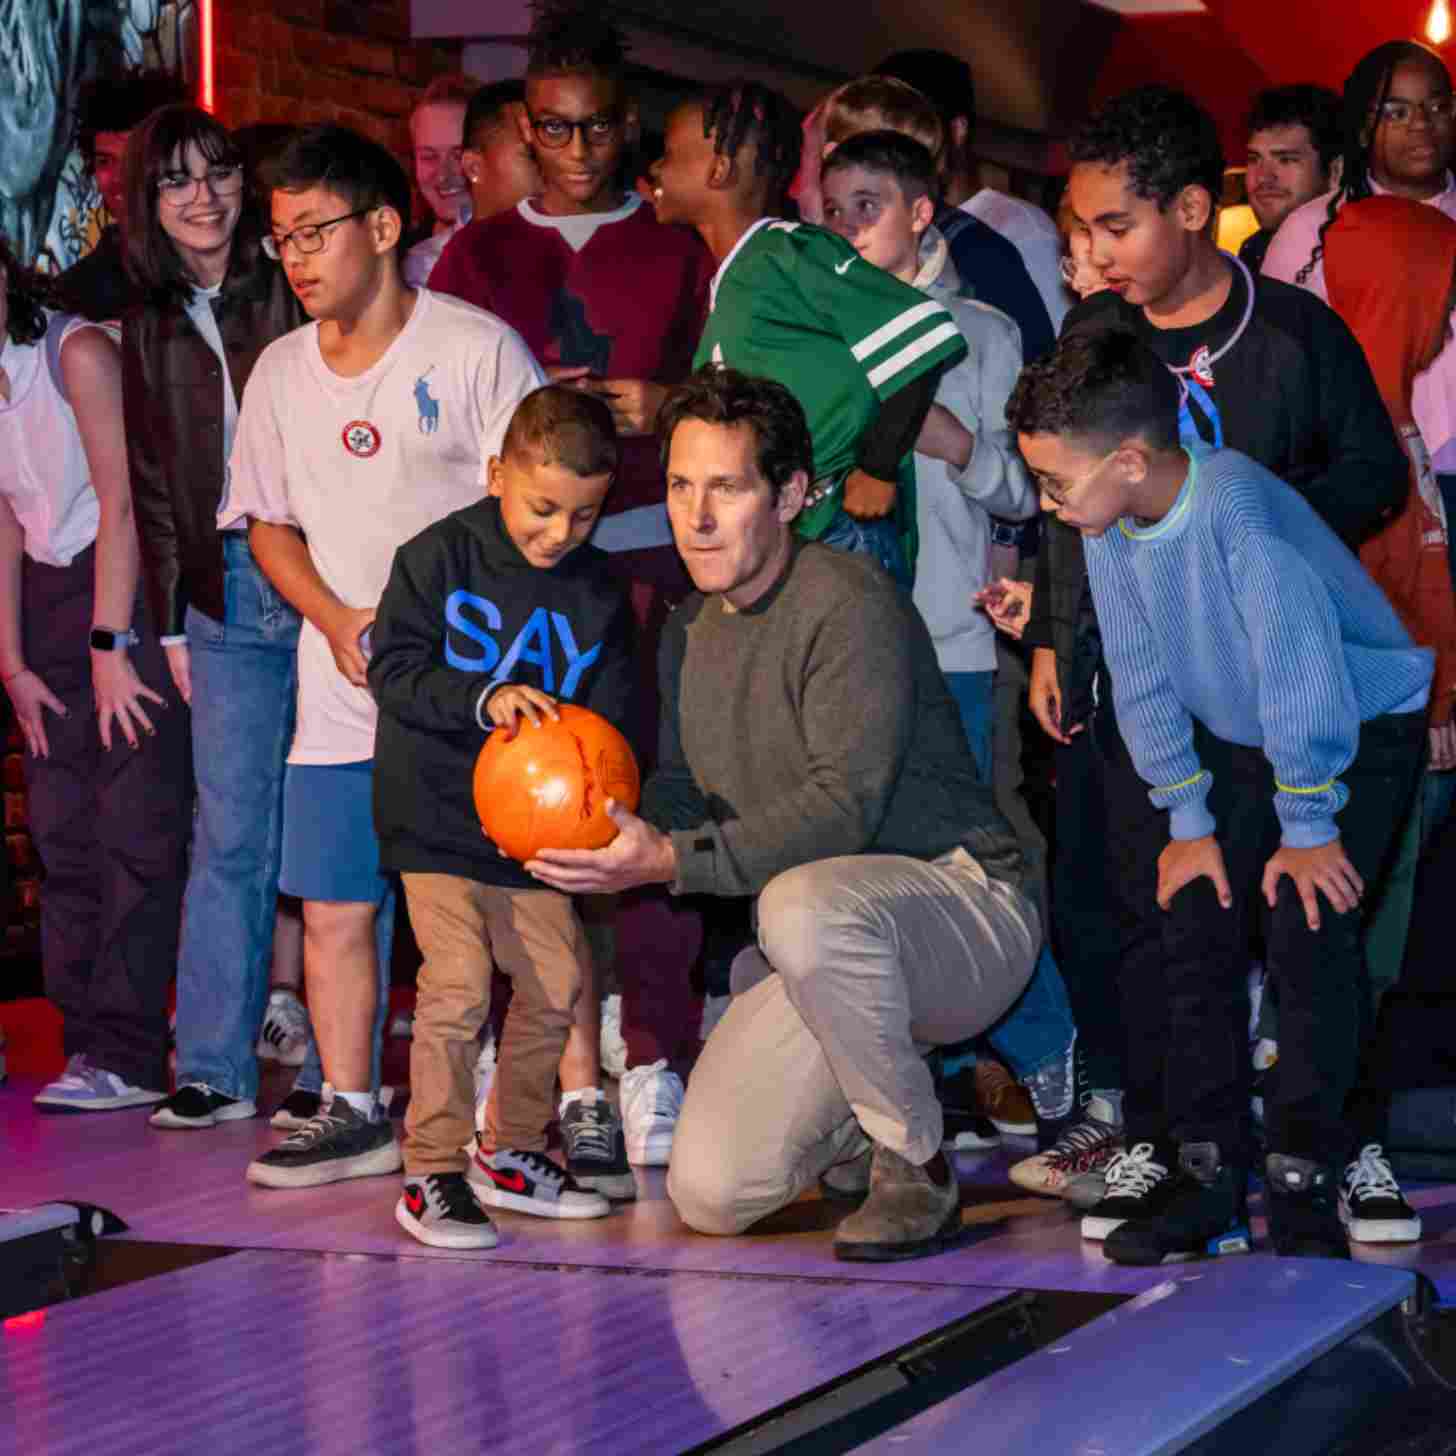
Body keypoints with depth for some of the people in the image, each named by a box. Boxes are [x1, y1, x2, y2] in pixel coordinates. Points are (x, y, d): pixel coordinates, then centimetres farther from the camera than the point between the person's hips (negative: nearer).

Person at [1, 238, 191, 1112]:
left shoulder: (77, 354, -13)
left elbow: (121, 502, -15)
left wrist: (109, 647, -17)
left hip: (129, 589, -7)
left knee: (134, 827, -9)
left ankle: (128, 1057, -10)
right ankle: (88, 1039, 10)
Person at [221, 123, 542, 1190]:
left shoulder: (477, 349, -6)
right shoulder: (281, 372, 11)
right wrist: (337, 621, 0)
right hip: (342, 693, 5)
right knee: (335, 910, 5)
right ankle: (352, 1114, 16)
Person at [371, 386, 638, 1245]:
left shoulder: (600, 593, 2)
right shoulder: (438, 558, -9)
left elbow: (607, 717, 4)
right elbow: (395, 669, -13)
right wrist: (485, 699, -28)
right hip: (437, 812, -5)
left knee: (558, 979, 8)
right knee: (459, 984, -14)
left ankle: (511, 1150, 26)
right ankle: (432, 1170, -5)